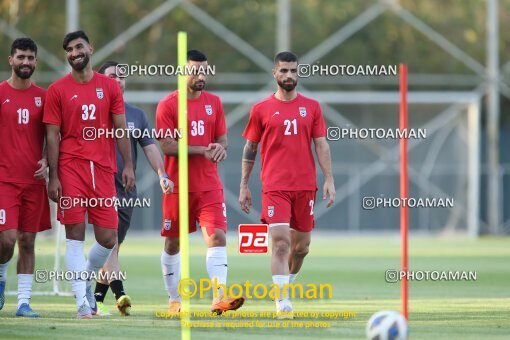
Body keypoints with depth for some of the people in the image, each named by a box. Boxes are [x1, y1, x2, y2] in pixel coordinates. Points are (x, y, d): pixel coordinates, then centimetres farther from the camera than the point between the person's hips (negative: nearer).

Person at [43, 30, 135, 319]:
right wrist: (53, 177, -6)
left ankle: (86, 279, 27)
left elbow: (120, 129, 9)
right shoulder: (58, 90, 3)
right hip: (71, 168, -2)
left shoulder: (110, 87, 9)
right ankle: (82, 301, -5)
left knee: (108, 238, 1)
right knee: (75, 233, -6)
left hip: (103, 168, 2)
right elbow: (52, 135, 1)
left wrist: (128, 166, -1)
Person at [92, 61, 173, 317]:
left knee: (113, 246, 9)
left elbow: (150, 147, 9)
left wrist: (162, 175, -5)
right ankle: (120, 295, -31)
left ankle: (96, 300, 18)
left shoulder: (136, 115, 13)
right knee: (110, 242, -20)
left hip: (127, 189, 5)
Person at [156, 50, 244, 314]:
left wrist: (220, 147, -13)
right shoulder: (168, 105, -4)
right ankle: (174, 300, 19)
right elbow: (166, 146, -11)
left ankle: (219, 297, -20)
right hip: (178, 186, -3)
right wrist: (203, 150, -19)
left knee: (217, 236, -13)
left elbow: (222, 138, 12)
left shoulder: (213, 102, 10)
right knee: (173, 242, 6)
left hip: (209, 185, 3)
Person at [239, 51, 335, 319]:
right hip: (275, 186, -3)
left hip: (305, 186, 3)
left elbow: (321, 145, 7)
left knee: (301, 244, 10)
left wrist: (329, 180, -2)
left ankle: (286, 284, 33)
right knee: (280, 242, -15)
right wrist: (244, 186, 7)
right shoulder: (261, 110, 4)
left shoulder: (311, 107, 8)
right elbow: (250, 149, 9)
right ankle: (282, 302, -16)